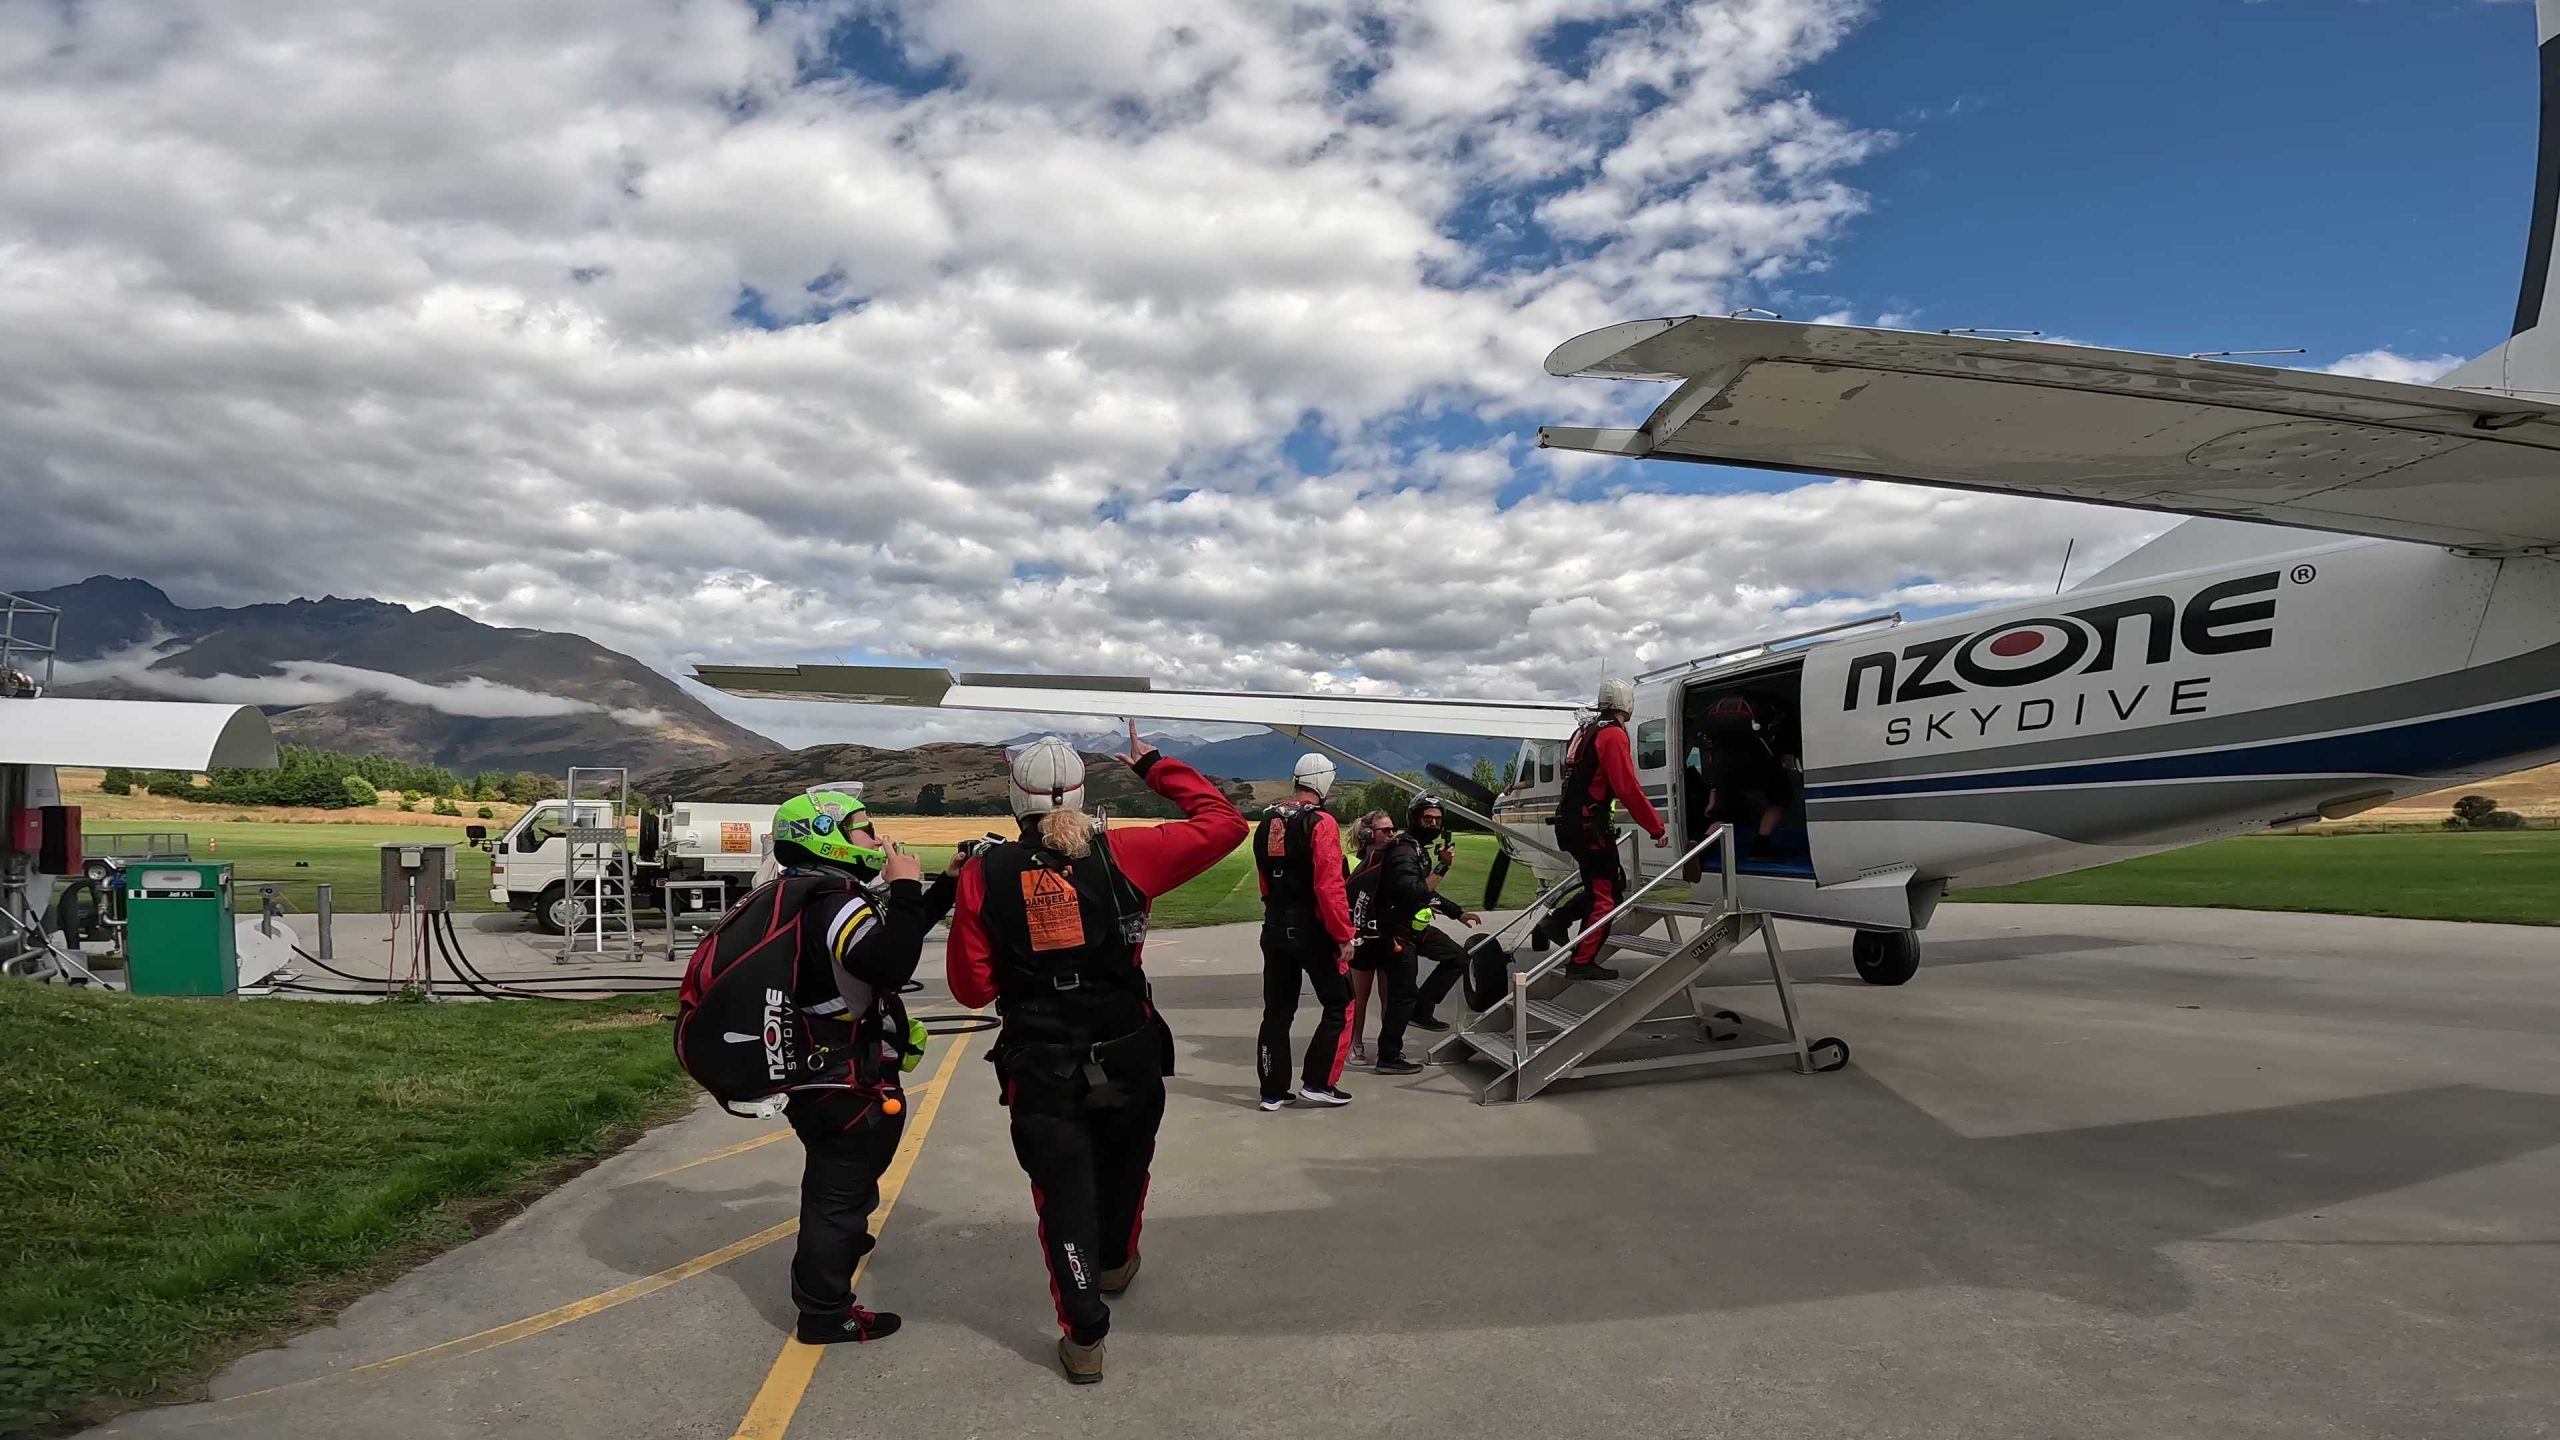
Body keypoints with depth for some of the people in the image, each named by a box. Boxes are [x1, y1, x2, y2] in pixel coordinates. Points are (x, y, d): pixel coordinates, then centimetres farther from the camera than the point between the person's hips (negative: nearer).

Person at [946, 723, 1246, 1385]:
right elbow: (1225, 823, -5)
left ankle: (1084, 1338, 17)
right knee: (1123, 1166, 28)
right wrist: (1155, 766, 3)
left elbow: (972, 989, -7)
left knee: (1064, 1194, 14)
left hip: (1039, 1070, -1)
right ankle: (1116, 1263, 52)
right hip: (1128, 1059, 1)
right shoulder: (1123, 854, -12)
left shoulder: (983, 873, -10)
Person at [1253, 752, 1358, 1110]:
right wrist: (1344, 936, -16)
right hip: (1313, 931, -7)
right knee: (1340, 1006, 7)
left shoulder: (1267, 823, 8)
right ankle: (1317, 1083, 6)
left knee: (1277, 1010, 12)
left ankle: (1273, 1090, 15)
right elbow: (1329, 886, -21)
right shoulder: (1320, 823, -15)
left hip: (1275, 929, 7)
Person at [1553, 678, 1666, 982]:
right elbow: (1628, 789, -19)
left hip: (1571, 822, 9)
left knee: (1600, 885, 18)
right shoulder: (1614, 735, -13)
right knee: (1606, 894, -4)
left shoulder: (1587, 731, 17)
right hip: (1590, 826, -9)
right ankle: (1582, 963, -5)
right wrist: (1656, 827, -13)